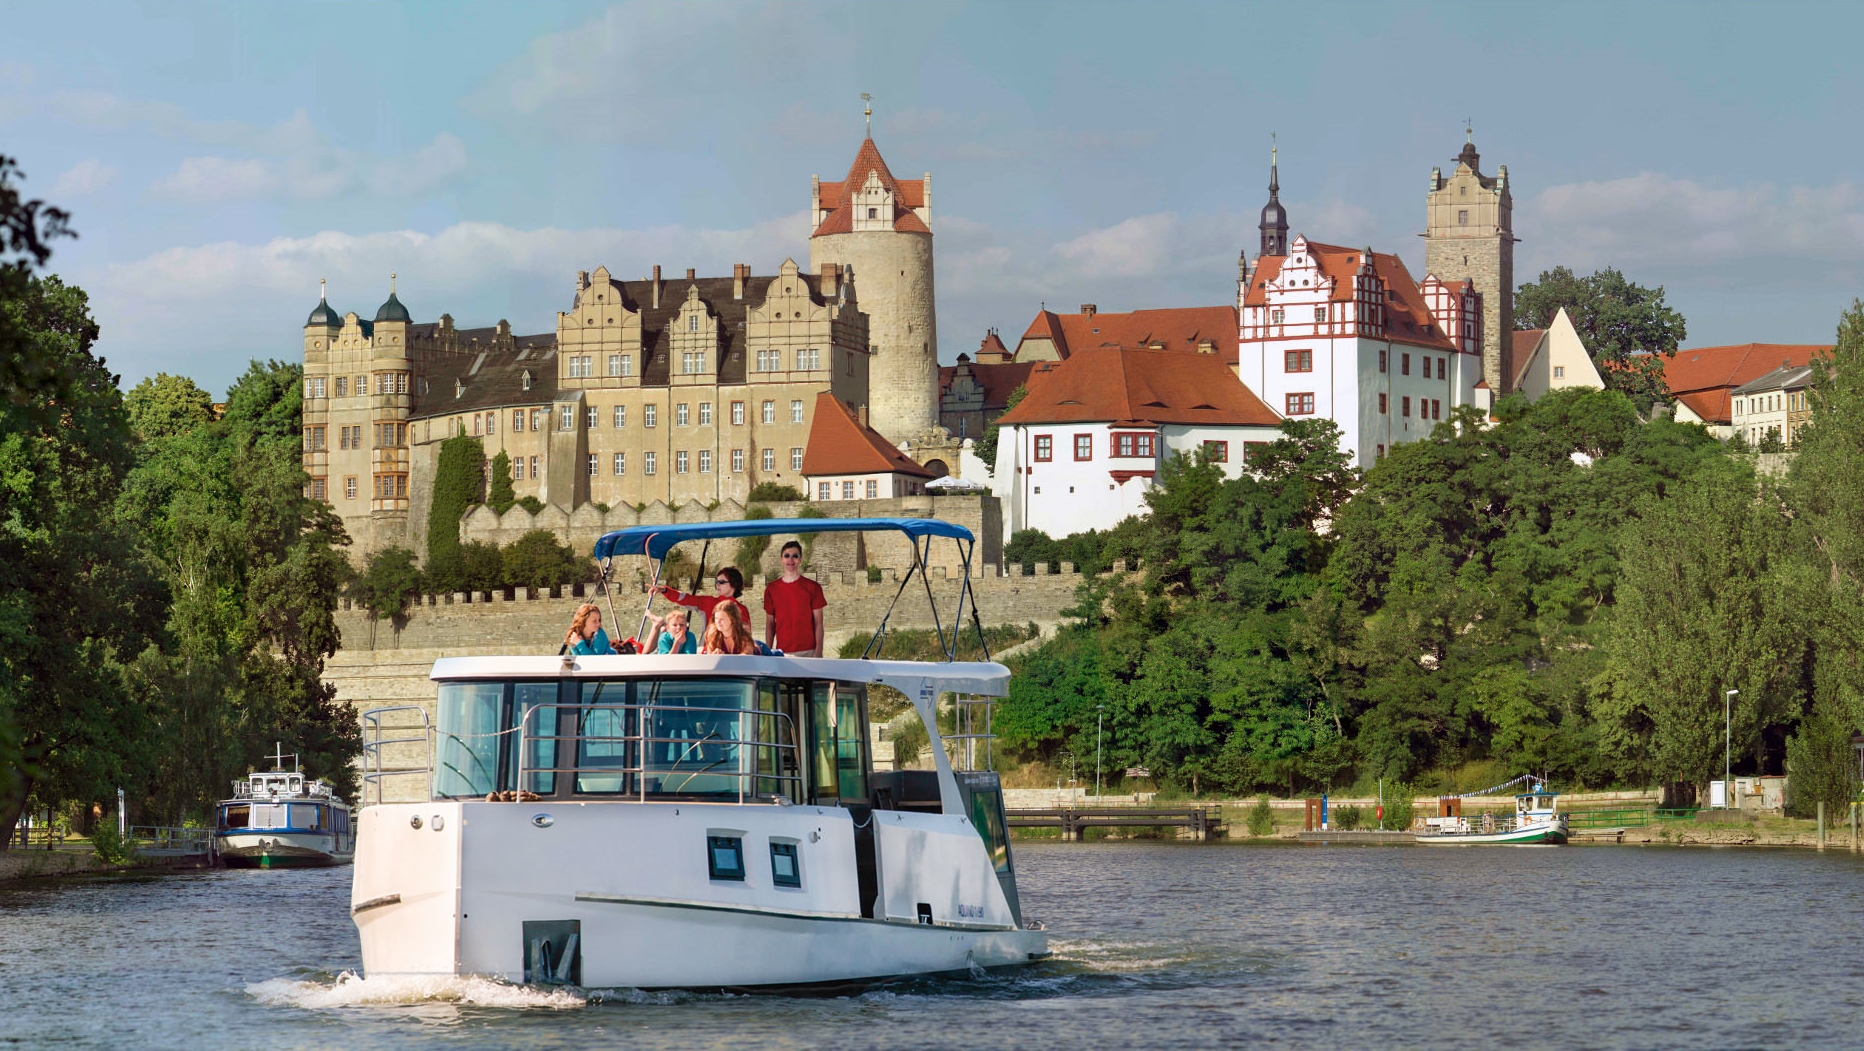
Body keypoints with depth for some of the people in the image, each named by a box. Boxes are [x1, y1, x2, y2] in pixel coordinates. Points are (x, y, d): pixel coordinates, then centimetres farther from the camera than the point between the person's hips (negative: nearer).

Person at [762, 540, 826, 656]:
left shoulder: (812, 587, 4)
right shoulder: (771, 589, 11)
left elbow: (818, 624, 2)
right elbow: (770, 624, 13)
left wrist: (818, 652, -8)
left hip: (808, 651, -2)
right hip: (782, 653, 2)